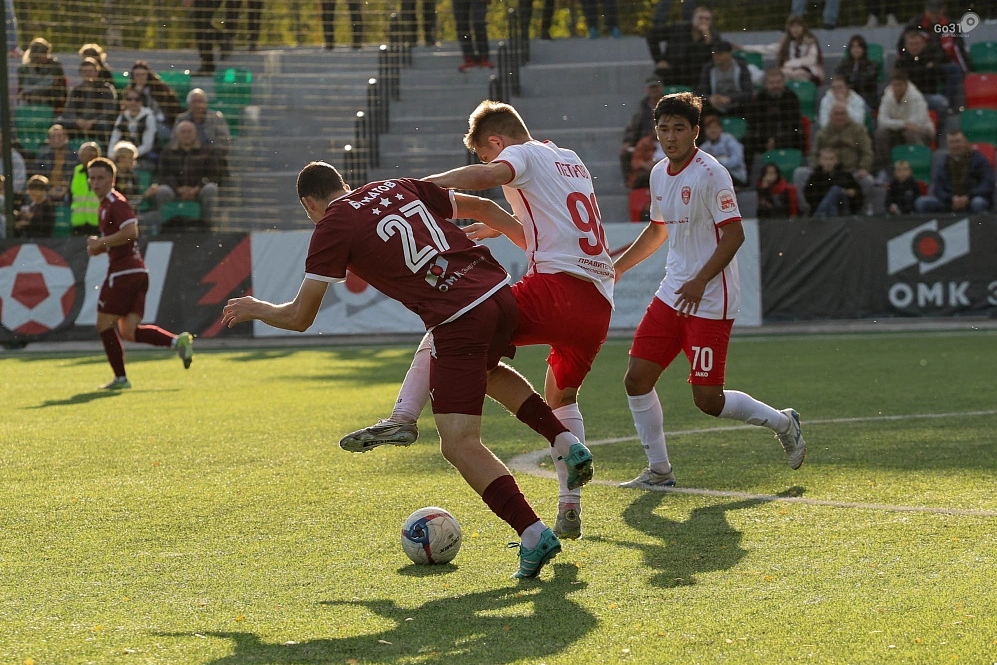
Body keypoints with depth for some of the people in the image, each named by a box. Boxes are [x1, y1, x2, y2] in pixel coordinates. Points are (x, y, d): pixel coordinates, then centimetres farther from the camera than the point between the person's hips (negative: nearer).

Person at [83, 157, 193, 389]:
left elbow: (130, 231, -24)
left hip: (124, 272, -10)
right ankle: (177, 341, -6)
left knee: (104, 324, -1)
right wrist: (98, 245, 13)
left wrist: (100, 242, -16)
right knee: (129, 331, 4)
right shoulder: (106, 204, 22)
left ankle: (120, 378, 3)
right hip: (137, 272, 10)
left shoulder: (116, 202, -10)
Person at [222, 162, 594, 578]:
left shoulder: (331, 227, 3)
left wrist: (255, 309, 25)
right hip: (500, 291, 7)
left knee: (459, 445, -2)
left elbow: (299, 317, 4)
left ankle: (533, 532, -17)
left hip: (458, 321, -7)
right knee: (487, 371, 39)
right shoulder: (401, 187, 20)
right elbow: (482, 208, 26)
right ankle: (565, 441, 22)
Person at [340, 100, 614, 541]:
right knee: (561, 398, 27)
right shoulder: (573, 162, 30)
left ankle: (403, 417, -20)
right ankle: (570, 509, 18)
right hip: (599, 306, 8)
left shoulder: (523, 154, 6)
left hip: (555, 289, -8)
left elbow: (488, 175, -20)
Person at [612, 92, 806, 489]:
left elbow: (734, 235, -17)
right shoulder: (659, 175, 10)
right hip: (671, 295, 7)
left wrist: (700, 281, -24)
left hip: (710, 302, -7)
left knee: (707, 399, -8)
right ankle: (659, 470, 12)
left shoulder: (710, 174, -14)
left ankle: (782, 423, 17)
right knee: (637, 378, -1)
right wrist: (616, 267, 23)